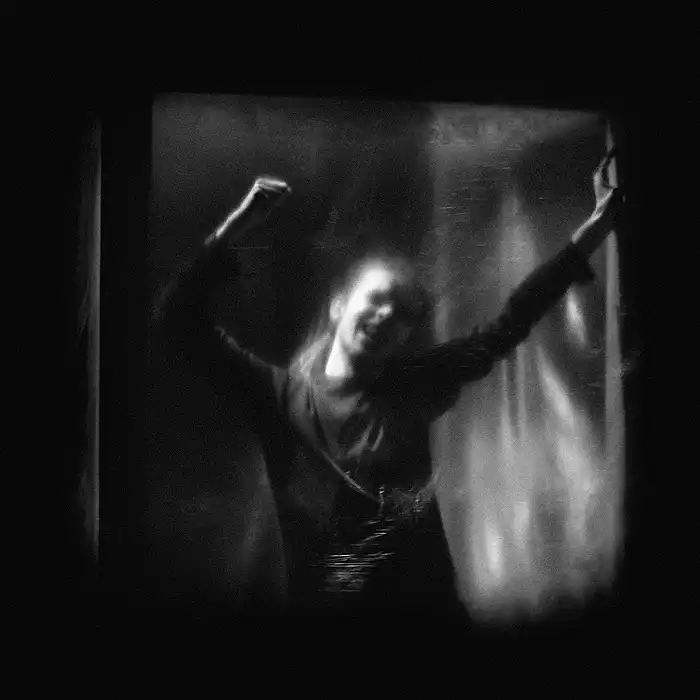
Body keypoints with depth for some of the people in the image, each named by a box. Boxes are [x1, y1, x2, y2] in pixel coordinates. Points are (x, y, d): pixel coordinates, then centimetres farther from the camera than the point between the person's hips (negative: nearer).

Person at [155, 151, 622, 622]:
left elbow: (508, 326, 6)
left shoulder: (411, 387, 7)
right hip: (322, 602, -2)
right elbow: (182, 321, -5)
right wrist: (237, 228, -13)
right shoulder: (281, 393, 2)